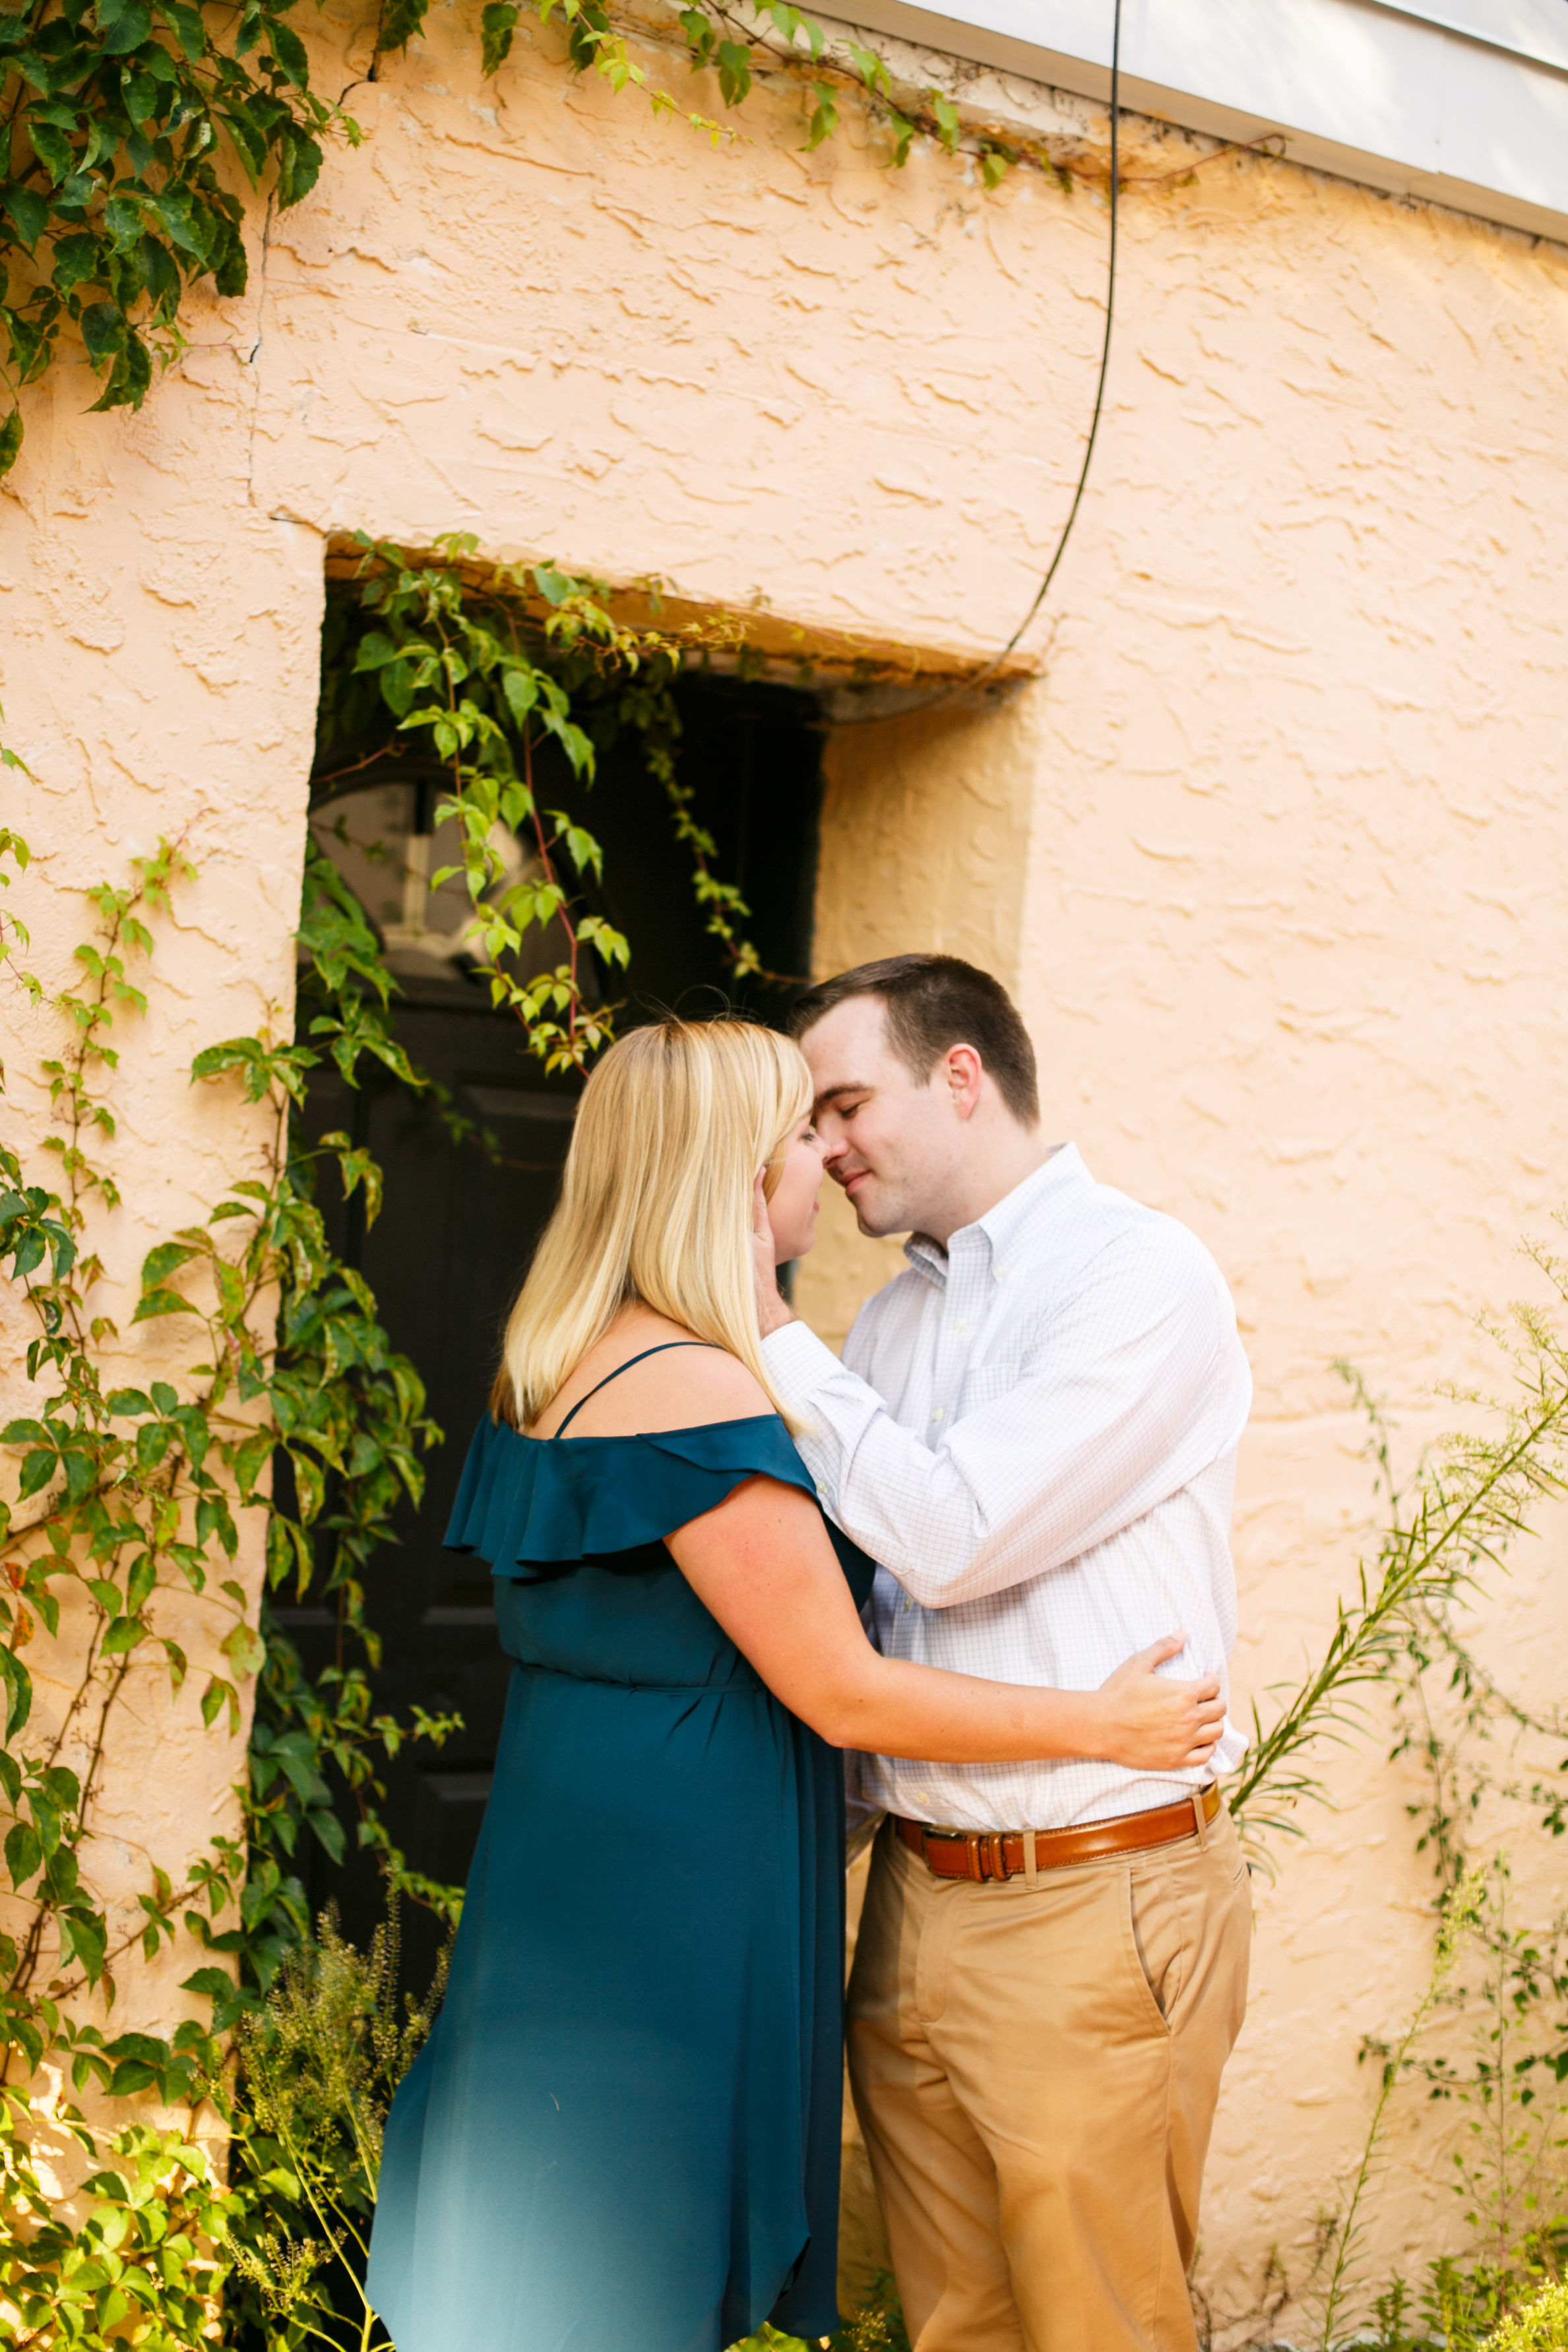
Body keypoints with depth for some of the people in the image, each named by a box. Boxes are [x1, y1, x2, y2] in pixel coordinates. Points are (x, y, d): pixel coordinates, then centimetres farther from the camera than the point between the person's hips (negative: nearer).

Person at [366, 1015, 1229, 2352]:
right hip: (676, 1888, -10)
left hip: (576, 1866, 10)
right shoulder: (699, 1393, -21)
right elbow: (842, 1694, -18)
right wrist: (1104, 1725, -9)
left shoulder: (568, 1366, 10)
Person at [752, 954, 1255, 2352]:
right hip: (915, 1897, 7)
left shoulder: (1142, 1277, -10)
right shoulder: (892, 1316, 13)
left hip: (1092, 1909, -7)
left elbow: (949, 1533, -20)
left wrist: (773, 1337, -10)